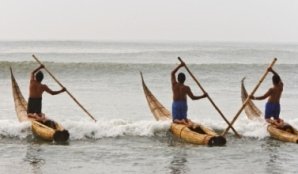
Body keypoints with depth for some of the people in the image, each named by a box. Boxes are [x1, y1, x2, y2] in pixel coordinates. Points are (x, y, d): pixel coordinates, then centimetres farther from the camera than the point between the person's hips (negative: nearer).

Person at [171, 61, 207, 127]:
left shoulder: (174, 85, -6)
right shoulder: (186, 88, -10)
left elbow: (172, 73, 7)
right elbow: (193, 97, -12)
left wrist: (180, 66, 9)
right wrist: (202, 96, -2)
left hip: (175, 104, 0)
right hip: (184, 105, 0)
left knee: (175, 120, 7)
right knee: (184, 118, 17)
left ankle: (180, 121, -28)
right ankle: (189, 121, -18)